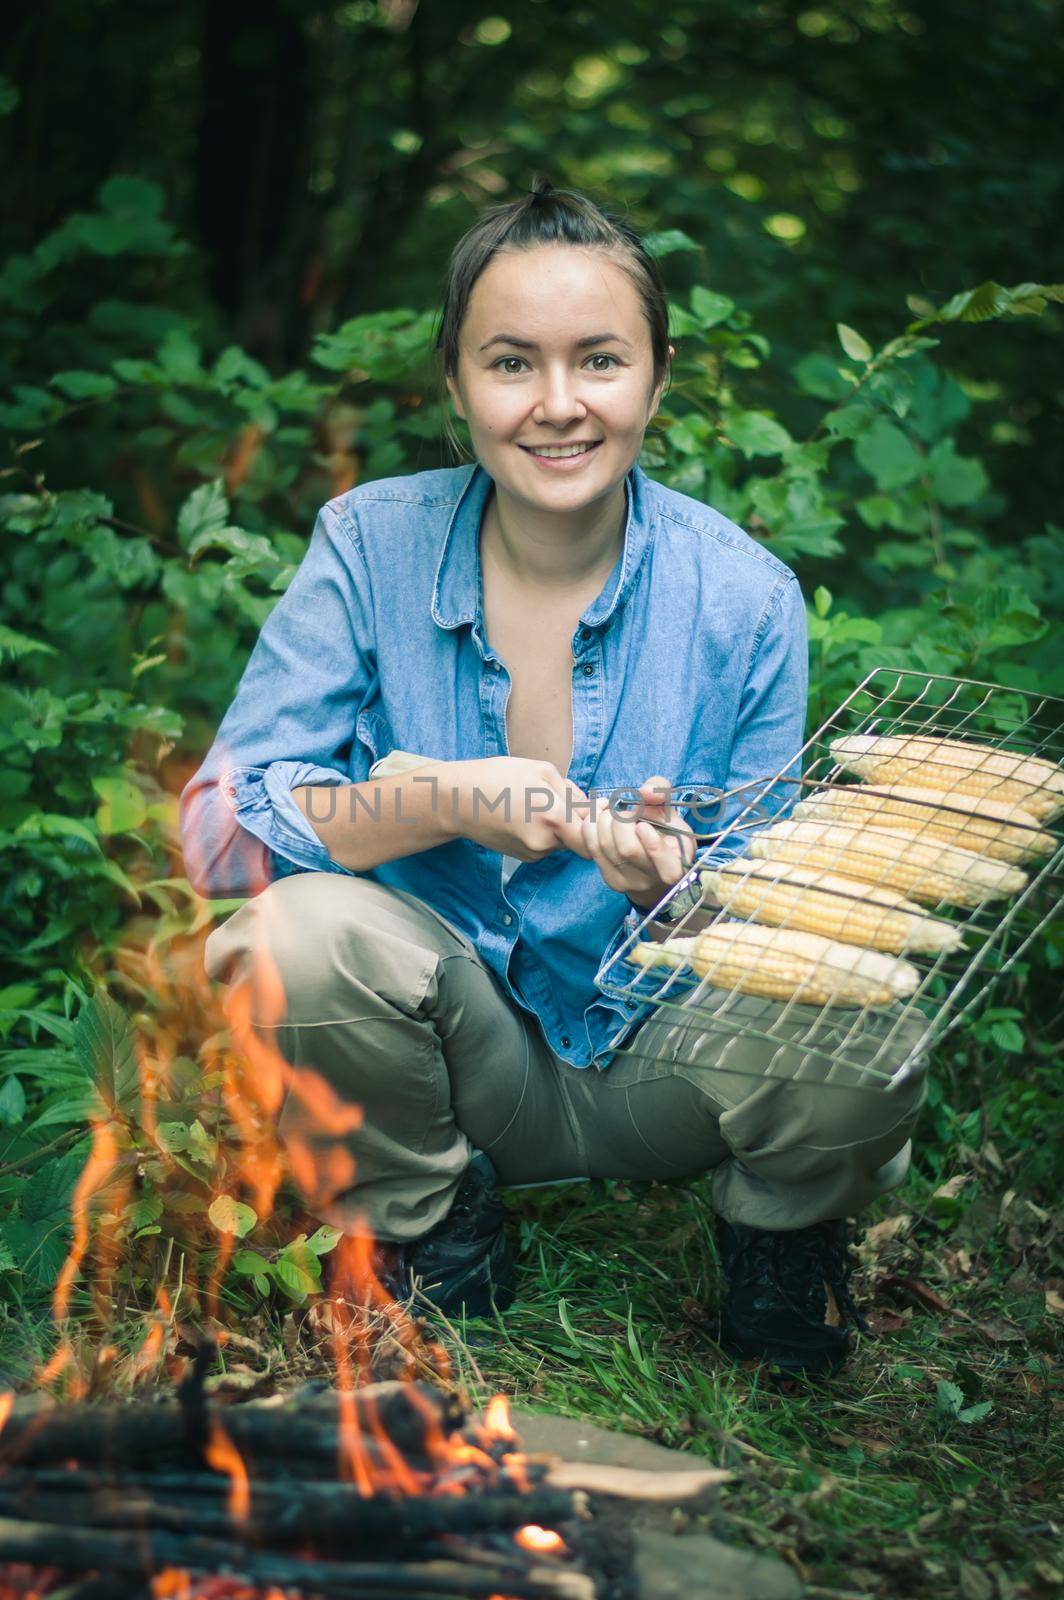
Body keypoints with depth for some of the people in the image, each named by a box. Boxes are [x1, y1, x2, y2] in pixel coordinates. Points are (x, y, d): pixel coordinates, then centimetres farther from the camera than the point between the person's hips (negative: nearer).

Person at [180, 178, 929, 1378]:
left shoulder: (743, 598, -8)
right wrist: (443, 801, -28)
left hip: (656, 1049, 0)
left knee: (852, 1044, -31)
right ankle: (428, 1226, 2)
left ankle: (778, 1236, 9)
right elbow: (218, 821, -13)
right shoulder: (370, 546, -9)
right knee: (293, 939, -31)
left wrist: (675, 882, -28)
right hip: (464, 1048, 0)